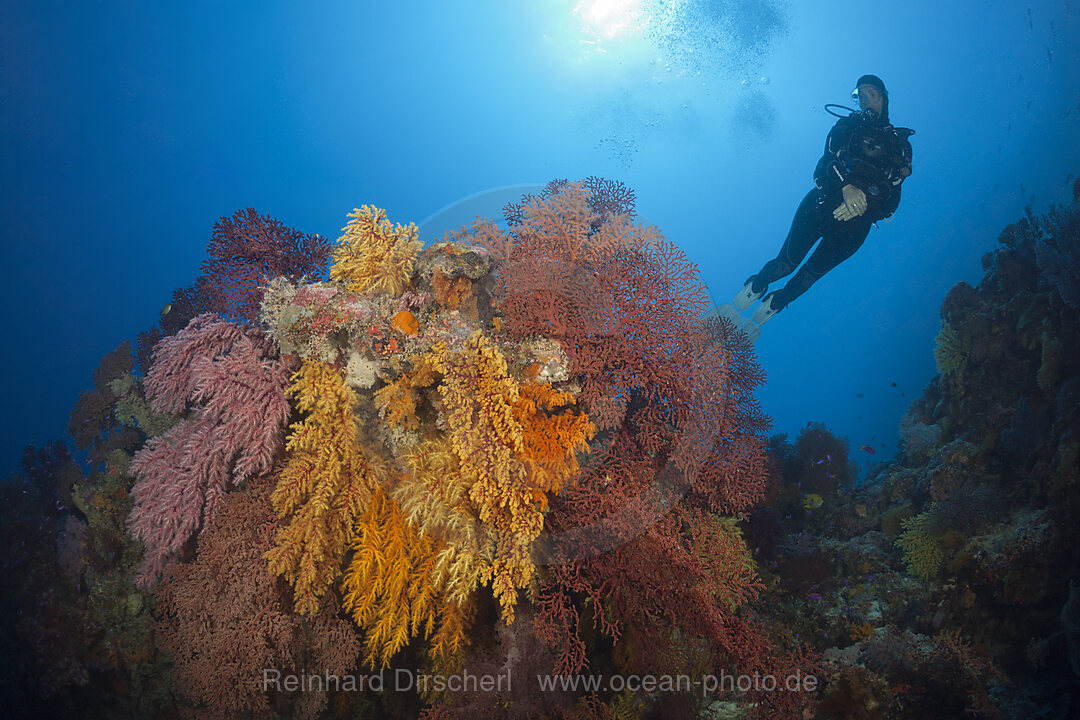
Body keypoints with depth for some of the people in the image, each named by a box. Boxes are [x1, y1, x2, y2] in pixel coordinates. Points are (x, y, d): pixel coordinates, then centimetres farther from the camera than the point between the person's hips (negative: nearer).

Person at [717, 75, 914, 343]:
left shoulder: (900, 143, 11)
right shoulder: (849, 125, 10)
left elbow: (892, 196, 2)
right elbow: (829, 157, -9)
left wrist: (864, 201, -20)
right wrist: (846, 186, -30)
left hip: (855, 222, 1)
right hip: (823, 202, -1)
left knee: (811, 274, 5)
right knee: (787, 262, -6)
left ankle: (759, 320, 21)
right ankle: (736, 306, 14)